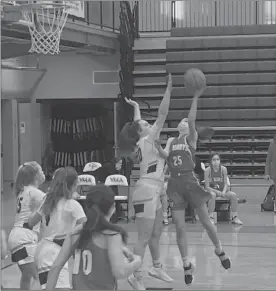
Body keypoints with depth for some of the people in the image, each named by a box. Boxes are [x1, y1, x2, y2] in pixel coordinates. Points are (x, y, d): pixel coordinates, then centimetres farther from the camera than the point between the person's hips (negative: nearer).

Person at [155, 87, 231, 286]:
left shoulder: (192, 137, 5)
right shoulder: (171, 141, 17)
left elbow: (192, 120, -13)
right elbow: (165, 154, 0)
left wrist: (196, 98, -19)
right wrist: (158, 146, -19)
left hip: (190, 180, -3)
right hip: (175, 183, 4)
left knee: (205, 220, 3)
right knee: (180, 227, 0)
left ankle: (219, 250, 26)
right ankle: (187, 264, 9)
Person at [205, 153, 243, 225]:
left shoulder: (223, 169, -3)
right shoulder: (207, 170, -9)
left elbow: (225, 184, 0)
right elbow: (207, 187, -10)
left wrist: (224, 192, -21)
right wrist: (217, 191, -23)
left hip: (222, 190, 3)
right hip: (212, 190, -3)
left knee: (233, 195, -21)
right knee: (212, 195, -37)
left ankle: (234, 217, -11)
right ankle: (211, 217, -31)